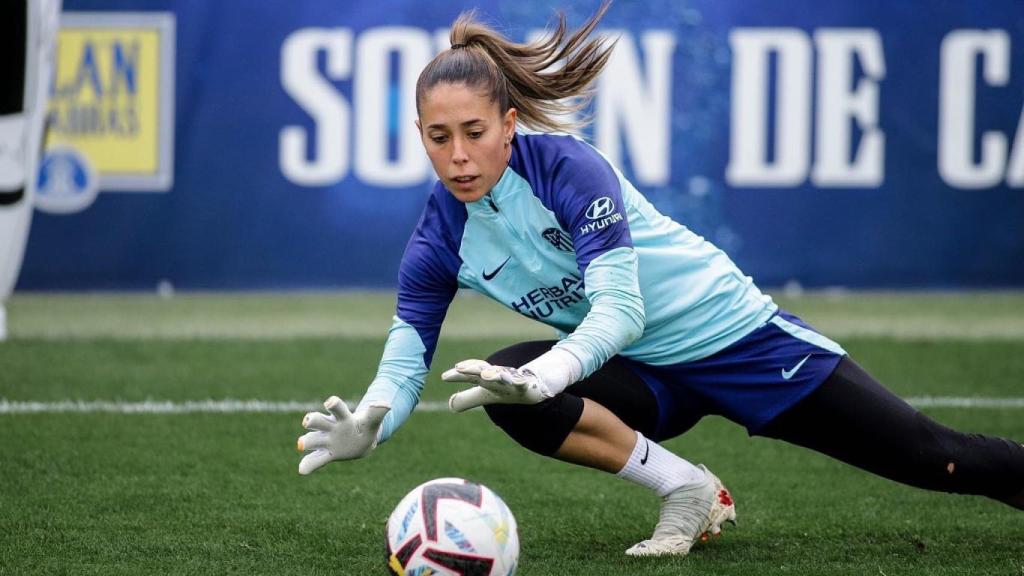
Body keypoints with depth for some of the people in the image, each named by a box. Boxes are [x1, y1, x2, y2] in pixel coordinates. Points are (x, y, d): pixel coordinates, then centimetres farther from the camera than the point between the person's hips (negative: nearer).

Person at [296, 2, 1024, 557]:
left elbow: (621, 305, -32)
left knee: (930, 458, -6)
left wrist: (547, 375, -51)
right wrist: (365, 427, -34)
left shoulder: (566, 166, -24)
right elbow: (404, 365, -11)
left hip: (732, 331, -4)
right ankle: (686, 491, -10)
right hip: (651, 378, 4)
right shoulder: (441, 241, -10)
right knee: (506, 391, -25)